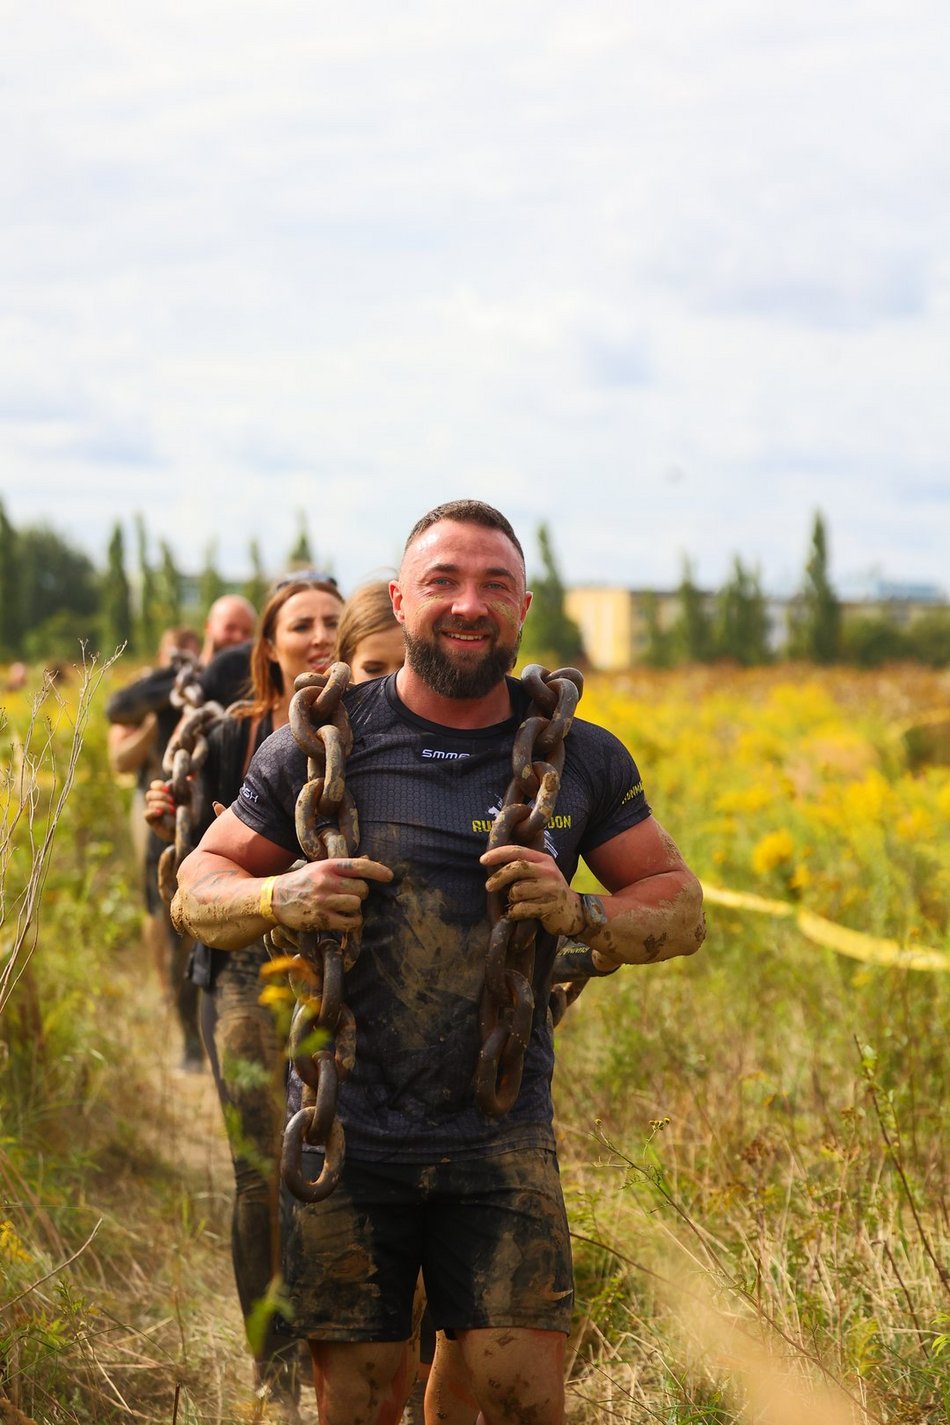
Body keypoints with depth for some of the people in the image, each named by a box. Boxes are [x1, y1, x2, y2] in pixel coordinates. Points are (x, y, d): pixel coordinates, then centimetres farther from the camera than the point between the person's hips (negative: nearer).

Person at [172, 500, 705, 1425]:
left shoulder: (582, 759, 4)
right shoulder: (322, 744, 0)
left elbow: (681, 911, 9)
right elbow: (196, 890, 7)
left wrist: (582, 915, -12)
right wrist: (279, 899, -15)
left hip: (501, 1137, 1)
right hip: (346, 1132, 0)